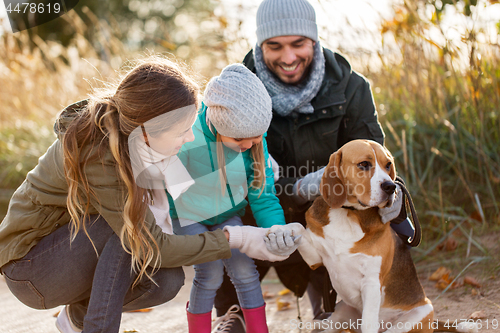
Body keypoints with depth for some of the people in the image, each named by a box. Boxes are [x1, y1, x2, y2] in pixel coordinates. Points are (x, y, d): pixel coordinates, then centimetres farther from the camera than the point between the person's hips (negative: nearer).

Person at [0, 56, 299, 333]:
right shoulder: (99, 157, -34)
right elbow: (152, 244, -29)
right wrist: (236, 240, -23)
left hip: (77, 246, 7)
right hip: (29, 265, -7)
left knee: (168, 279, -15)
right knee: (132, 229, -30)